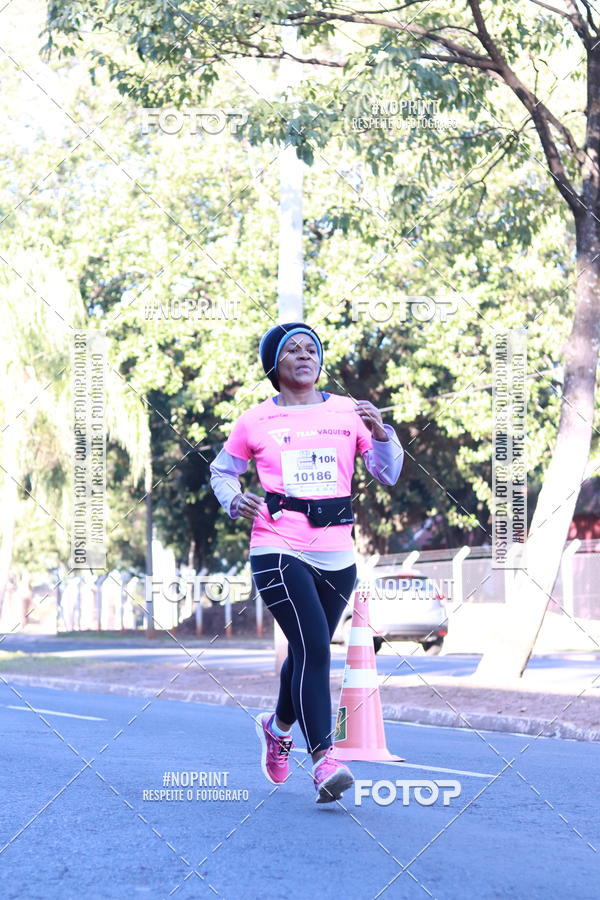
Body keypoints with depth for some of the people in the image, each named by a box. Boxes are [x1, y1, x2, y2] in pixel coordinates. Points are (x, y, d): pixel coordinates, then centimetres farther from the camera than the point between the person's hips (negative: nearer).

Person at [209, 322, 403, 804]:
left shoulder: (348, 412, 8)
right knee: (313, 648, -18)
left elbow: (388, 474, 6)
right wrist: (234, 499, -4)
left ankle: (279, 725, 43)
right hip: (278, 550, -3)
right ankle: (323, 758, -19)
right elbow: (222, 470, 17)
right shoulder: (256, 421, 4)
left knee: (309, 653, 15)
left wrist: (380, 433, -13)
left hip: (336, 555, 4)